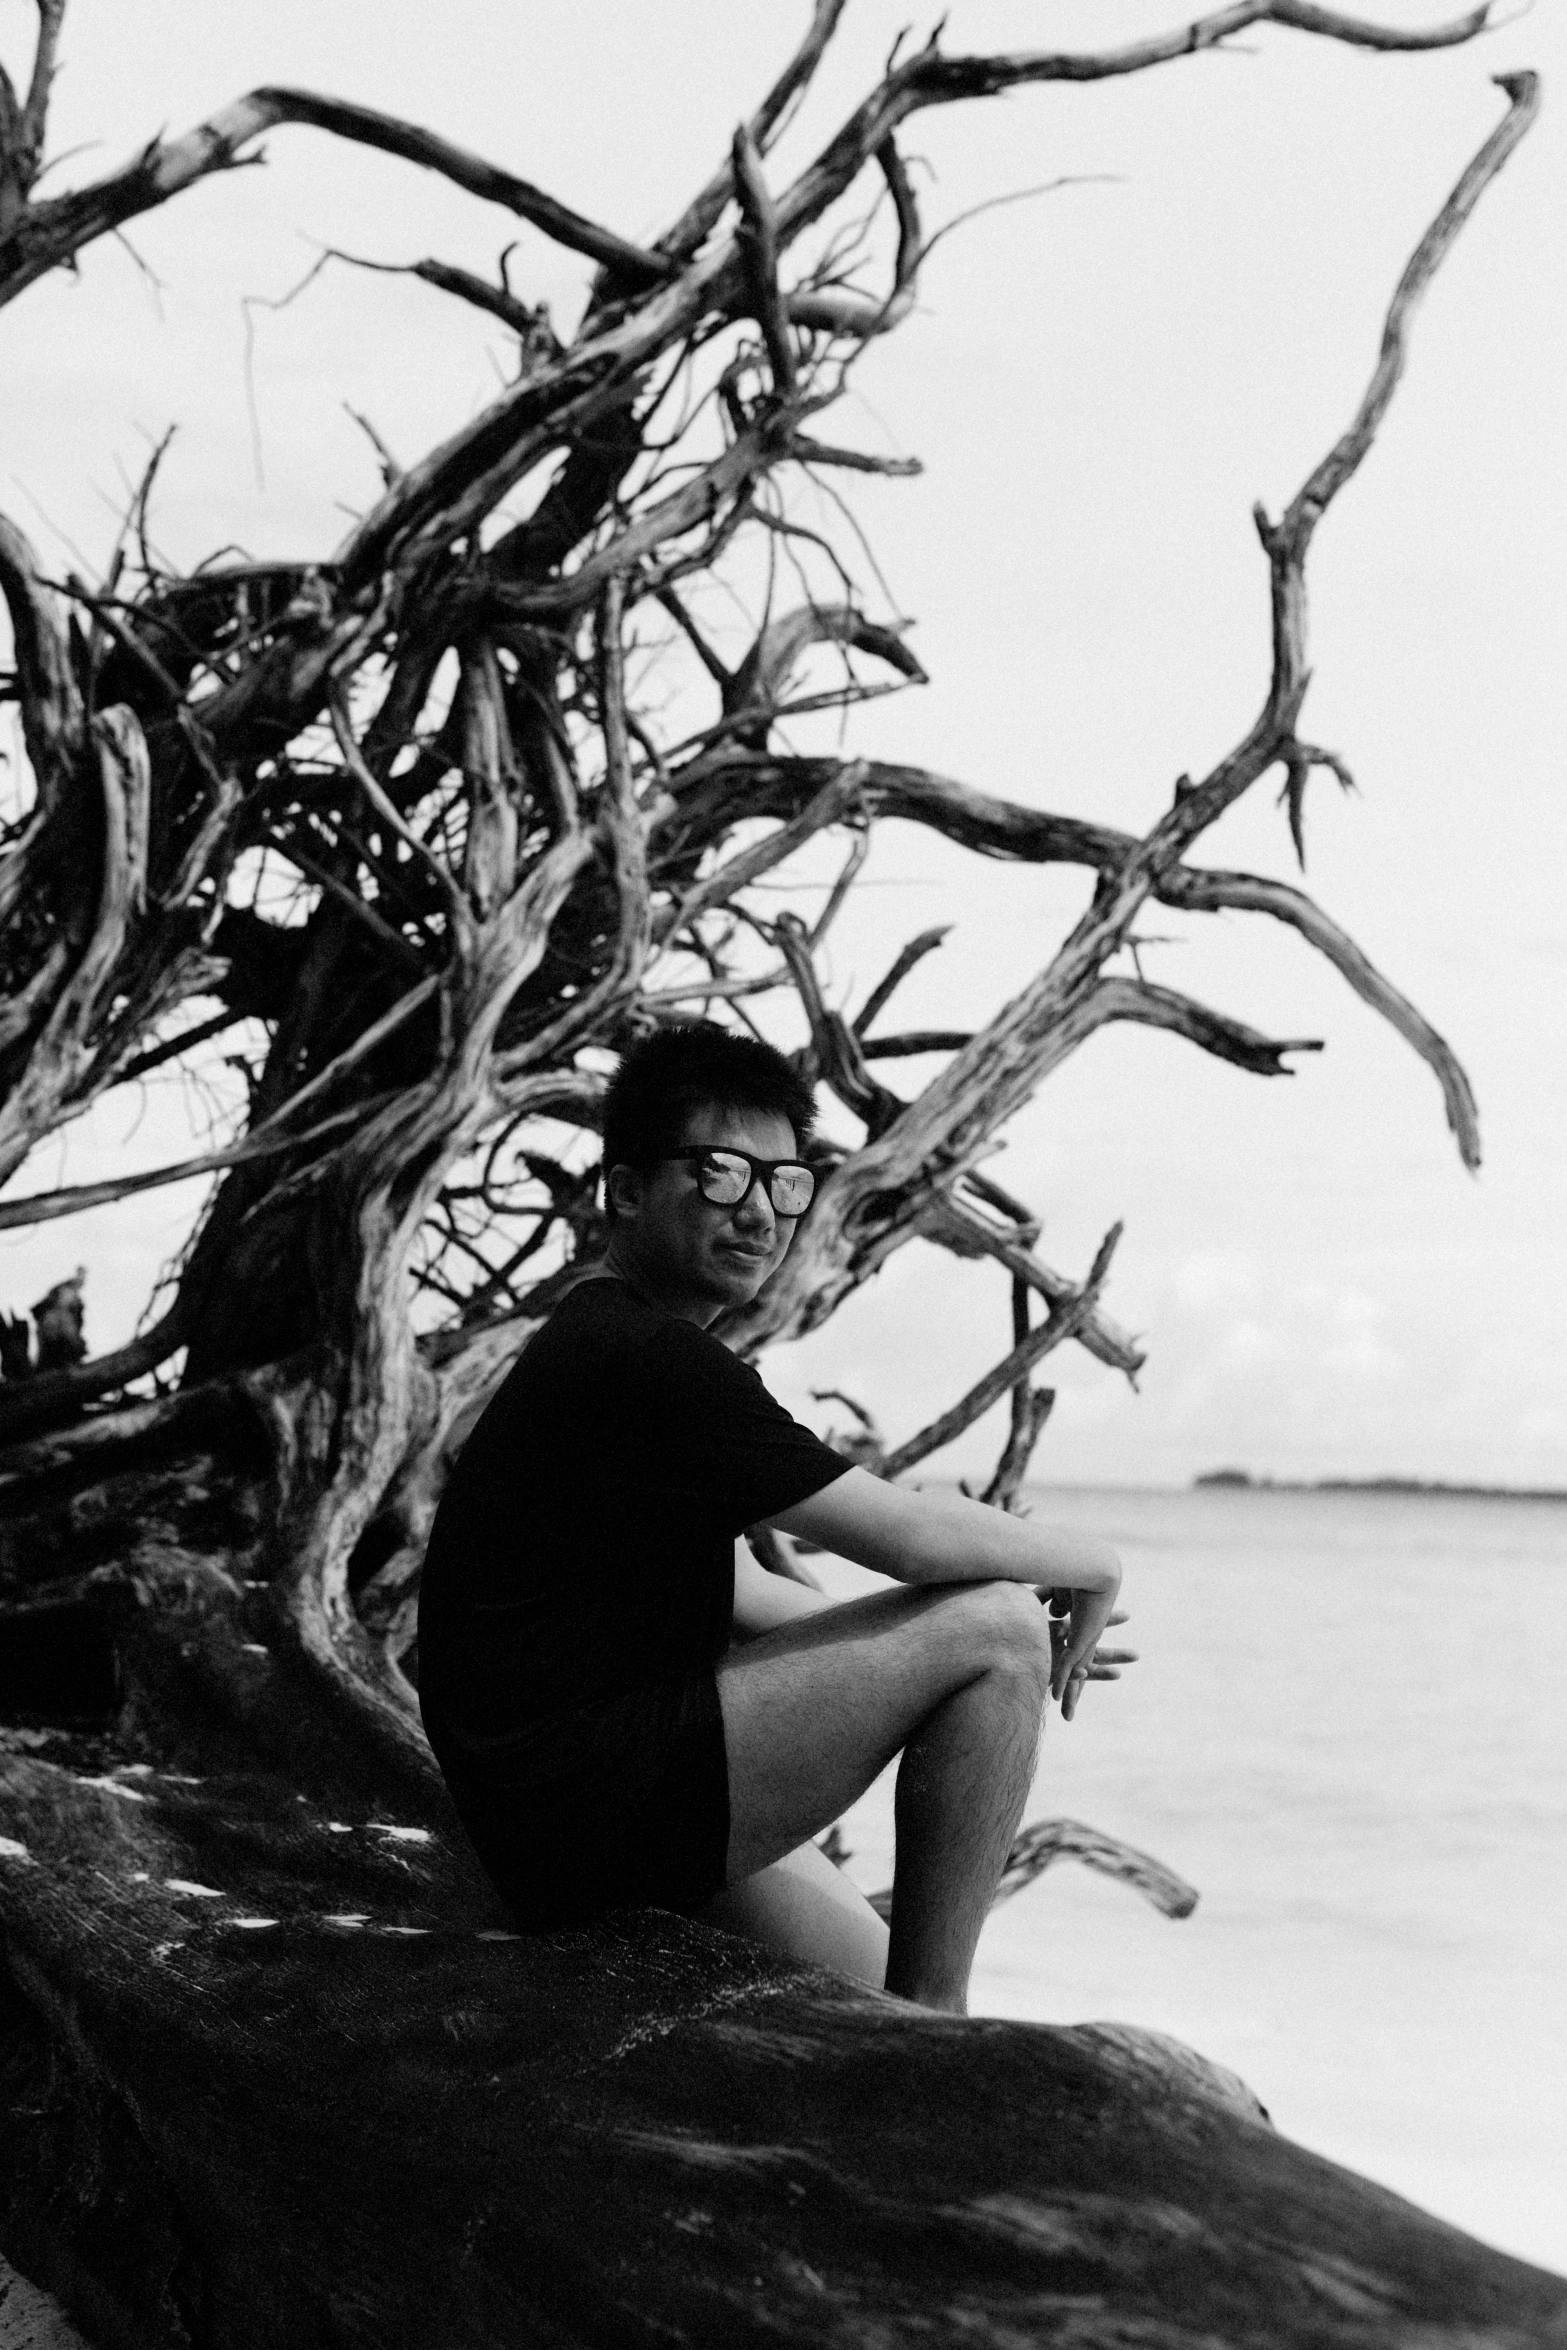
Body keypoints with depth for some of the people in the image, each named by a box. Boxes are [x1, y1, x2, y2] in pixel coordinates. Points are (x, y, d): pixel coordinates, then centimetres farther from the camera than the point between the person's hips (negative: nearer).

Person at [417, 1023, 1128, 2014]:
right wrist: (1093, 1570, 1)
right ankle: (933, 2026, -6)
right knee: (997, 1622, -13)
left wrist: (1011, 1658, 17)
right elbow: (913, 1537, -19)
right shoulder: (650, 1360, -17)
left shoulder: (601, 1343, 17)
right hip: (593, 1810, -11)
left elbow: (740, 1595, 22)